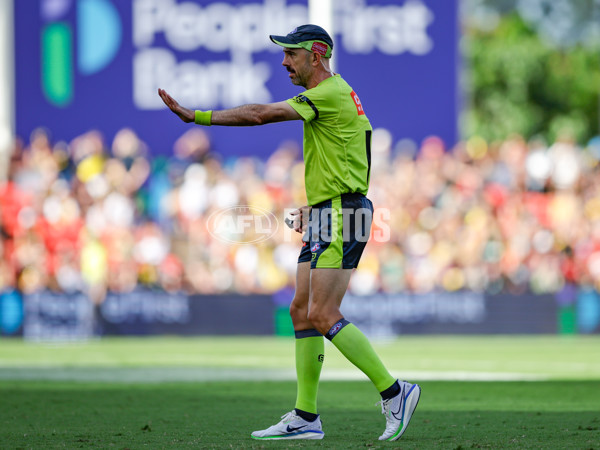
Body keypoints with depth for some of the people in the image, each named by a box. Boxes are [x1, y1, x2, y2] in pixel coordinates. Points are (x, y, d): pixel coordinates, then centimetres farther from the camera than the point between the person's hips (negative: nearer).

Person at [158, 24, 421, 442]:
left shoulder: (330, 94, -14)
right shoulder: (333, 94, 18)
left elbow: (259, 114, -21)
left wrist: (195, 116, -19)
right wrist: (315, 203, 19)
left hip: (341, 218, -10)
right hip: (326, 218, 10)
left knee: (322, 316, -14)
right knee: (301, 310, 7)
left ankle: (393, 392, -8)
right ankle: (306, 417, 8)